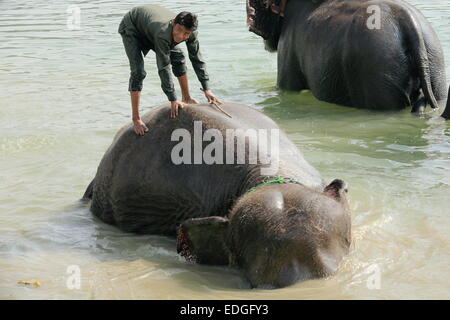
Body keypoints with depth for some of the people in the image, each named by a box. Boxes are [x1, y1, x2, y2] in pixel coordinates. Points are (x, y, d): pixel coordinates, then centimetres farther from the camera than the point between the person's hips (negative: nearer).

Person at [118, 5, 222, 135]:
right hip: (131, 28, -7)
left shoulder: (191, 33, -26)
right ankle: (136, 119, -16)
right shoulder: (163, 34, -46)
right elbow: (164, 68, -40)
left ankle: (186, 98, 23)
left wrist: (206, 89, -13)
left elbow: (197, 59, -12)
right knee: (138, 71, -20)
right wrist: (173, 99, -34)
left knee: (178, 59, 3)